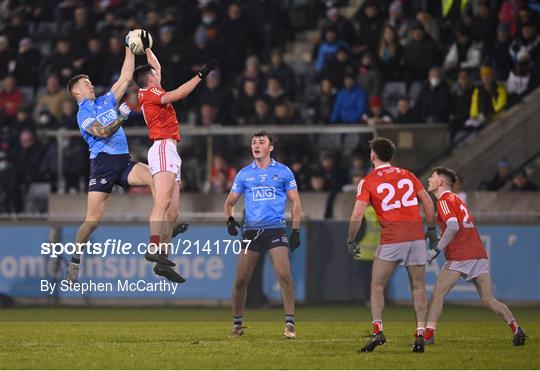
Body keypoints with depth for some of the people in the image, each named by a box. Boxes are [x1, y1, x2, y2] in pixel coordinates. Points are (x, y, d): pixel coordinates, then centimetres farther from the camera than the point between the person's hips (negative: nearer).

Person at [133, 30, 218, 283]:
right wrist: (201, 75, -23)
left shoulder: (149, 94, 23)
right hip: (163, 148, -10)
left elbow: (157, 67, 41)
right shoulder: (150, 94, -4)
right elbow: (177, 94, -22)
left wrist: (147, 48, 50)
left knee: (172, 210, 2)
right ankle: (154, 248, -40)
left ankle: (163, 259, -4)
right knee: (163, 202, -25)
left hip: (169, 154, 10)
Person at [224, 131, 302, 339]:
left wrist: (296, 230, 1)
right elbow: (230, 202, 18)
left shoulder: (283, 172, 6)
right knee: (241, 279, -2)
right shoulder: (244, 174, 11)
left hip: (276, 229, -2)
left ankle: (289, 323, -12)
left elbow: (295, 202, 9)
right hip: (251, 231, 2)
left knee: (284, 274, -16)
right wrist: (229, 219, -1)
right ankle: (237, 323, 12)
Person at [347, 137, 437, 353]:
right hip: (416, 236, 3)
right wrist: (432, 229, 22)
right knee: (418, 287, 10)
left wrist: (351, 241, 6)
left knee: (377, 287, 8)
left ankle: (377, 331, -6)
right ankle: (421, 333, -1)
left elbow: (357, 215, -5)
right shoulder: (407, 175, 13)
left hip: (391, 239, -3)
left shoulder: (367, 182, 2)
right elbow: (428, 203, 12)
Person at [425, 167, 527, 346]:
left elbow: (453, 226, -19)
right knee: (488, 300, 3)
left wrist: (437, 249, -17)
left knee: (437, 294, -3)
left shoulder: (444, 200, -3)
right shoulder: (457, 199, 24)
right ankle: (515, 328, -11)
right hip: (479, 255, 8)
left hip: (459, 257, -8)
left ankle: (429, 333, -9)